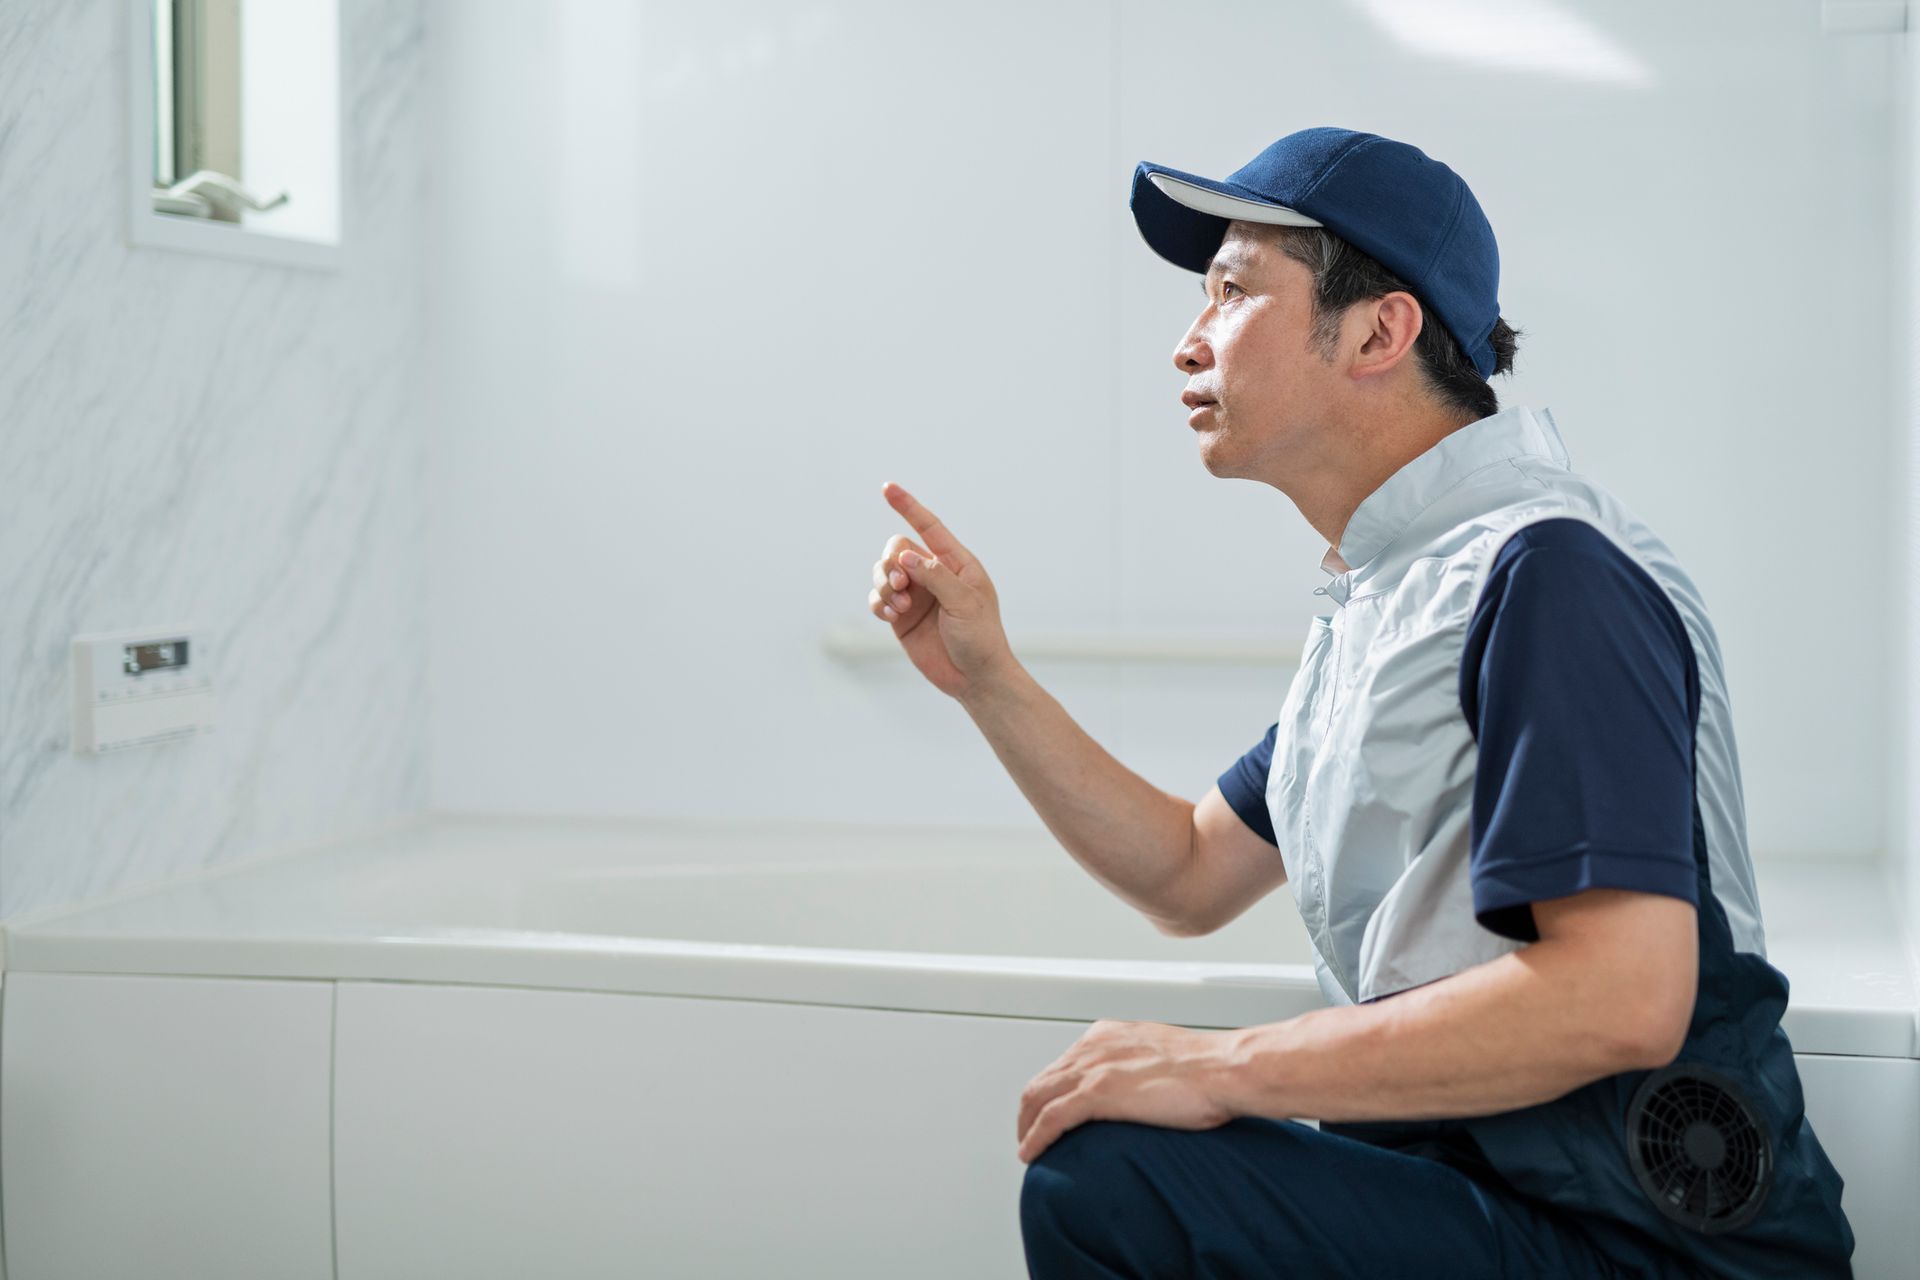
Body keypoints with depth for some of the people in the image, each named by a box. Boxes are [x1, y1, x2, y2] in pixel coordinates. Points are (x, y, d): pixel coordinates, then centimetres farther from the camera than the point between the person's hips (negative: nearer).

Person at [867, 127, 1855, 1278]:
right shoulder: (1381, 591, 14)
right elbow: (1194, 877, 19)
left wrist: (1227, 1066, -21)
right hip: (1472, 1179, 9)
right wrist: (986, 676, 11)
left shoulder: (1546, 573, -17)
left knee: (1108, 1178, -23)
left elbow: (1622, 996, -27)